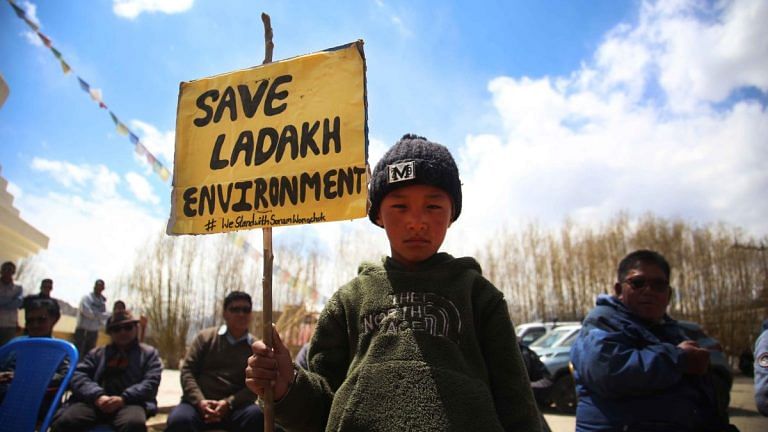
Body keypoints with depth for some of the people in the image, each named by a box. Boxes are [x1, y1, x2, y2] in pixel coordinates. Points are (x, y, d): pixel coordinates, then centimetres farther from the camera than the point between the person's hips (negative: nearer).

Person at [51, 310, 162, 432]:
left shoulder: (149, 353, 20)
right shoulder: (96, 353, 28)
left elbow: (151, 382, 4)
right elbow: (77, 375, 9)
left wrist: (123, 398, -15)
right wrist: (97, 396, -12)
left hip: (129, 403, -2)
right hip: (96, 402, 3)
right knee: (63, 422, -29)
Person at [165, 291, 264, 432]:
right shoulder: (205, 337, 11)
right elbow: (187, 370, 4)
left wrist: (229, 403, -17)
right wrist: (199, 401, -13)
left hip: (234, 407, 0)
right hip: (199, 404, 0)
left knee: (257, 416, -32)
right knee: (178, 420, -33)